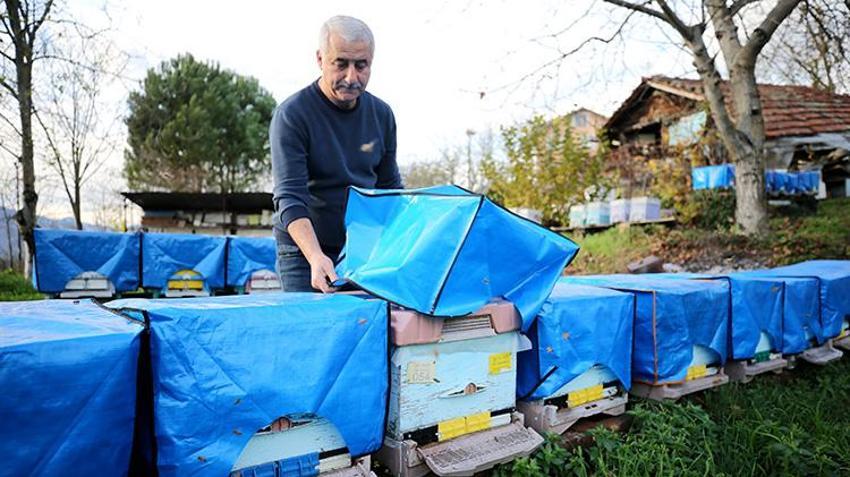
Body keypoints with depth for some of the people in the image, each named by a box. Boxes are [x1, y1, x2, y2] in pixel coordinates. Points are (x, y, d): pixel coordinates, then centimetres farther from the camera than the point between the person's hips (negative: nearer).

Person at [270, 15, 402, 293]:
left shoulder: (381, 114, 4)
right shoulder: (291, 115, -12)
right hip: (304, 252, -4)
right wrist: (316, 257, -34)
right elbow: (289, 197, -20)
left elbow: (390, 188, 10)